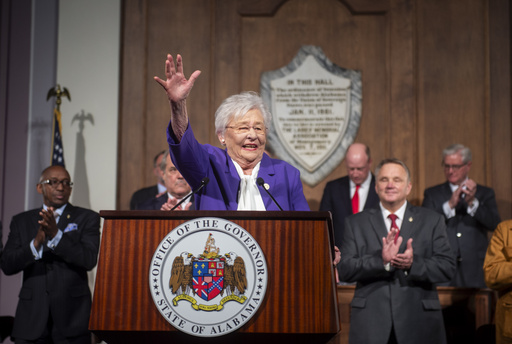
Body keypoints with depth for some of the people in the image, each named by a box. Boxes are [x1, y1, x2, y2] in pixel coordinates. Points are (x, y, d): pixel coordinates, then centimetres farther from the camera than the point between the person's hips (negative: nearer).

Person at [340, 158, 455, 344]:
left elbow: (447, 267, -2)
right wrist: (381, 261, -19)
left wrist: (413, 264, -19)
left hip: (418, 322, 0)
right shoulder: (355, 223, 7)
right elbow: (344, 270, -4)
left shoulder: (432, 221, 7)